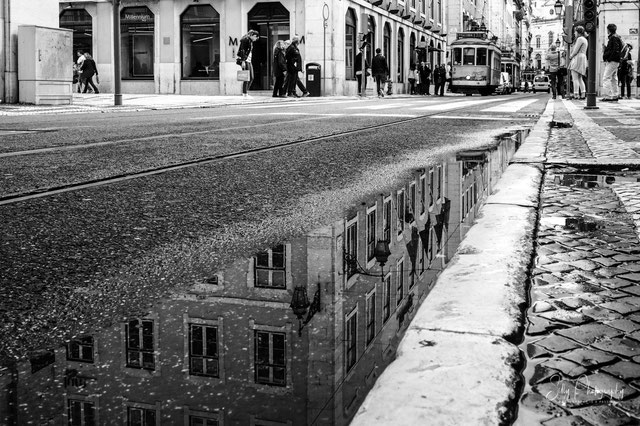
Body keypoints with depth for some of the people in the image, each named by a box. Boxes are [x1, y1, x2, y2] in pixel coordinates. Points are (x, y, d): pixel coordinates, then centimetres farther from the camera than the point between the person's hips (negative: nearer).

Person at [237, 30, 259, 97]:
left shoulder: (251, 41, 22)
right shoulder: (245, 39, -7)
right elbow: (242, 50, -15)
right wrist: (243, 61, -21)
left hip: (249, 61, 10)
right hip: (244, 60, -10)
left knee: (251, 78, 6)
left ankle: (246, 92, 11)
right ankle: (244, 94, -7)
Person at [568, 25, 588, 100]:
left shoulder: (580, 39, -10)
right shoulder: (585, 39, 22)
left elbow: (576, 50, -15)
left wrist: (570, 56, 1)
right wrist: (572, 55, 12)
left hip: (577, 58, -10)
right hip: (583, 58, 10)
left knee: (575, 78, -12)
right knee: (580, 78, 11)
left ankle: (576, 95, -17)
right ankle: (583, 94, 6)